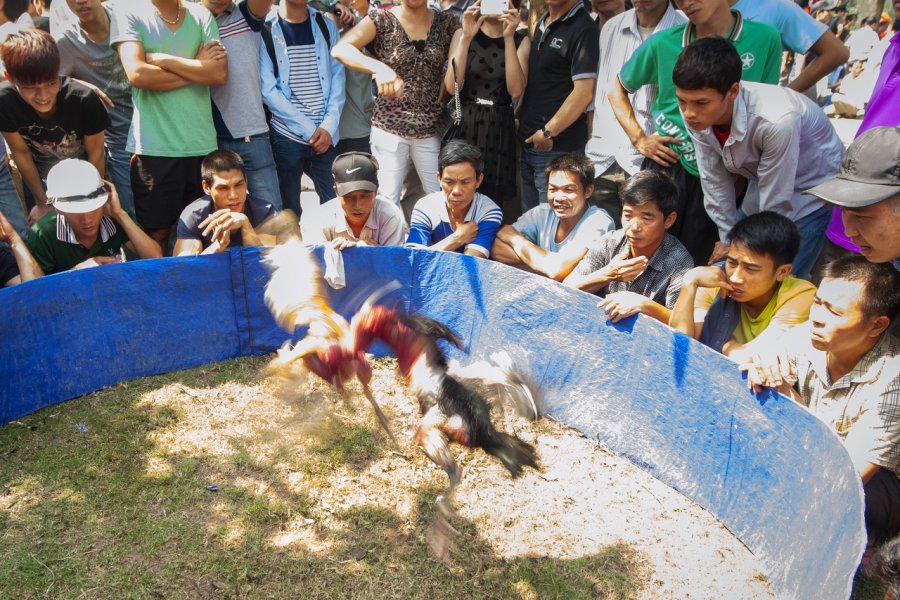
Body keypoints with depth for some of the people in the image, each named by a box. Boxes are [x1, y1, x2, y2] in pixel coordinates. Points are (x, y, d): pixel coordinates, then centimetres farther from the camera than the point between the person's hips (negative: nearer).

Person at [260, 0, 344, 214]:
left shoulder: (327, 25, 10)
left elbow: (337, 78, 6)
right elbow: (267, 90, -7)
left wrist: (329, 126, -8)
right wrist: (308, 129, -10)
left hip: (325, 134, 3)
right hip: (286, 135, -2)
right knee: (289, 209, 5)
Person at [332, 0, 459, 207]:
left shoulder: (447, 22, 5)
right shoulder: (382, 19, -4)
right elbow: (340, 49, -20)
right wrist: (379, 67, -34)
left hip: (432, 129, 2)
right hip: (389, 128, -2)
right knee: (388, 200, 4)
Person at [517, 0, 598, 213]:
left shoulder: (584, 29, -11)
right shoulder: (541, 22, 14)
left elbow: (583, 92, -18)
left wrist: (548, 132, -14)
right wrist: (521, 118, 13)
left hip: (557, 148, -8)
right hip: (528, 142, 8)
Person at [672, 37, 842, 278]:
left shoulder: (776, 120, -39)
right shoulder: (696, 115, -21)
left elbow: (777, 203, -26)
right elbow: (714, 179, -7)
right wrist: (728, 239, 1)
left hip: (814, 188, -5)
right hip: (762, 188, 6)